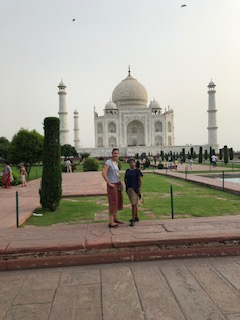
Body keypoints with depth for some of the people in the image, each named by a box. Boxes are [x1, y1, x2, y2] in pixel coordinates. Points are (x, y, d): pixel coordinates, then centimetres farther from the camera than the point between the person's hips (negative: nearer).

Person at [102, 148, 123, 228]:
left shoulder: (116, 163, 12)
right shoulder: (108, 162, -13)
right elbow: (103, 173, -25)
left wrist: (119, 181, 16)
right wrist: (109, 183, -21)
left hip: (118, 184, 9)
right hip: (112, 185, -9)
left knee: (117, 201, 16)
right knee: (113, 202, -9)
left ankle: (115, 218, 30)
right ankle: (111, 222, -6)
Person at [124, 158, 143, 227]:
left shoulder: (137, 171, -7)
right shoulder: (127, 171, 10)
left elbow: (140, 179, -10)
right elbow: (125, 179, 17)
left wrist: (139, 189, -15)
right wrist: (126, 186, 4)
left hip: (135, 189, -6)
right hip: (128, 189, 6)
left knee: (134, 204, -10)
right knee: (134, 204, 15)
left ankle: (132, 220, -8)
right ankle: (136, 217, 26)